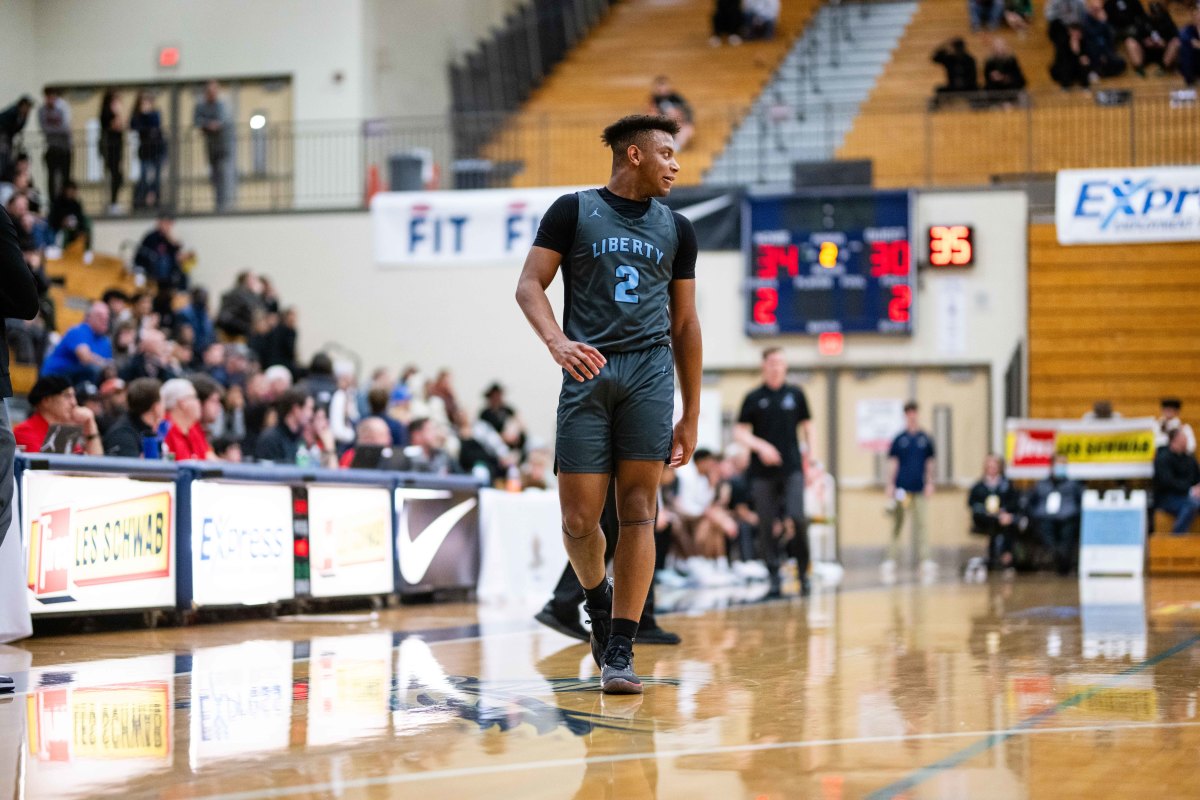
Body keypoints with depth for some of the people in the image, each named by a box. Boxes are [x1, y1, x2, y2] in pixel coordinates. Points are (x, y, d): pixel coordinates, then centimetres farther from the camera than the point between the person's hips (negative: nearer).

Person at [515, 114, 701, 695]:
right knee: (579, 517, -4)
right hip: (588, 372, -2)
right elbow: (530, 284, 2)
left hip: (649, 371, 2)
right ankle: (598, 600, 28)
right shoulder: (573, 211, 7)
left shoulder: (675, 229, 16)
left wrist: (692, 415, 17)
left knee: (637, 510, -8)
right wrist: (557, 342, -18)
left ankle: (619, 650, -6)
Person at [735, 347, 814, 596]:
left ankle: (803, 571, -1)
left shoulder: (795, 394, 8)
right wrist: (760, 446, -13)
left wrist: (810, 452, 7)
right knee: (768, 524, -1)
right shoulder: (754, 398, 4)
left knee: (797, 517, -15)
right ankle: (773, 574, 8)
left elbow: (806, 425, 17)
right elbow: (739, 433, 3)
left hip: (792, 469, 0)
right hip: (763, 471, 0)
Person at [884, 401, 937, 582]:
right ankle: (890, 561, 1)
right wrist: (890, 485, -2)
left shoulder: (926, 439, 7)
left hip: (920, 489, 1)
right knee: (897, 525, 0)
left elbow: (930, 463, 11)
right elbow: (892, 463, 4)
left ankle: (925, 561, 1)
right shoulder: (899, 439, 4)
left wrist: (929, 483, 3)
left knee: (921, 524, 1)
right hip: (902, 489, -1)